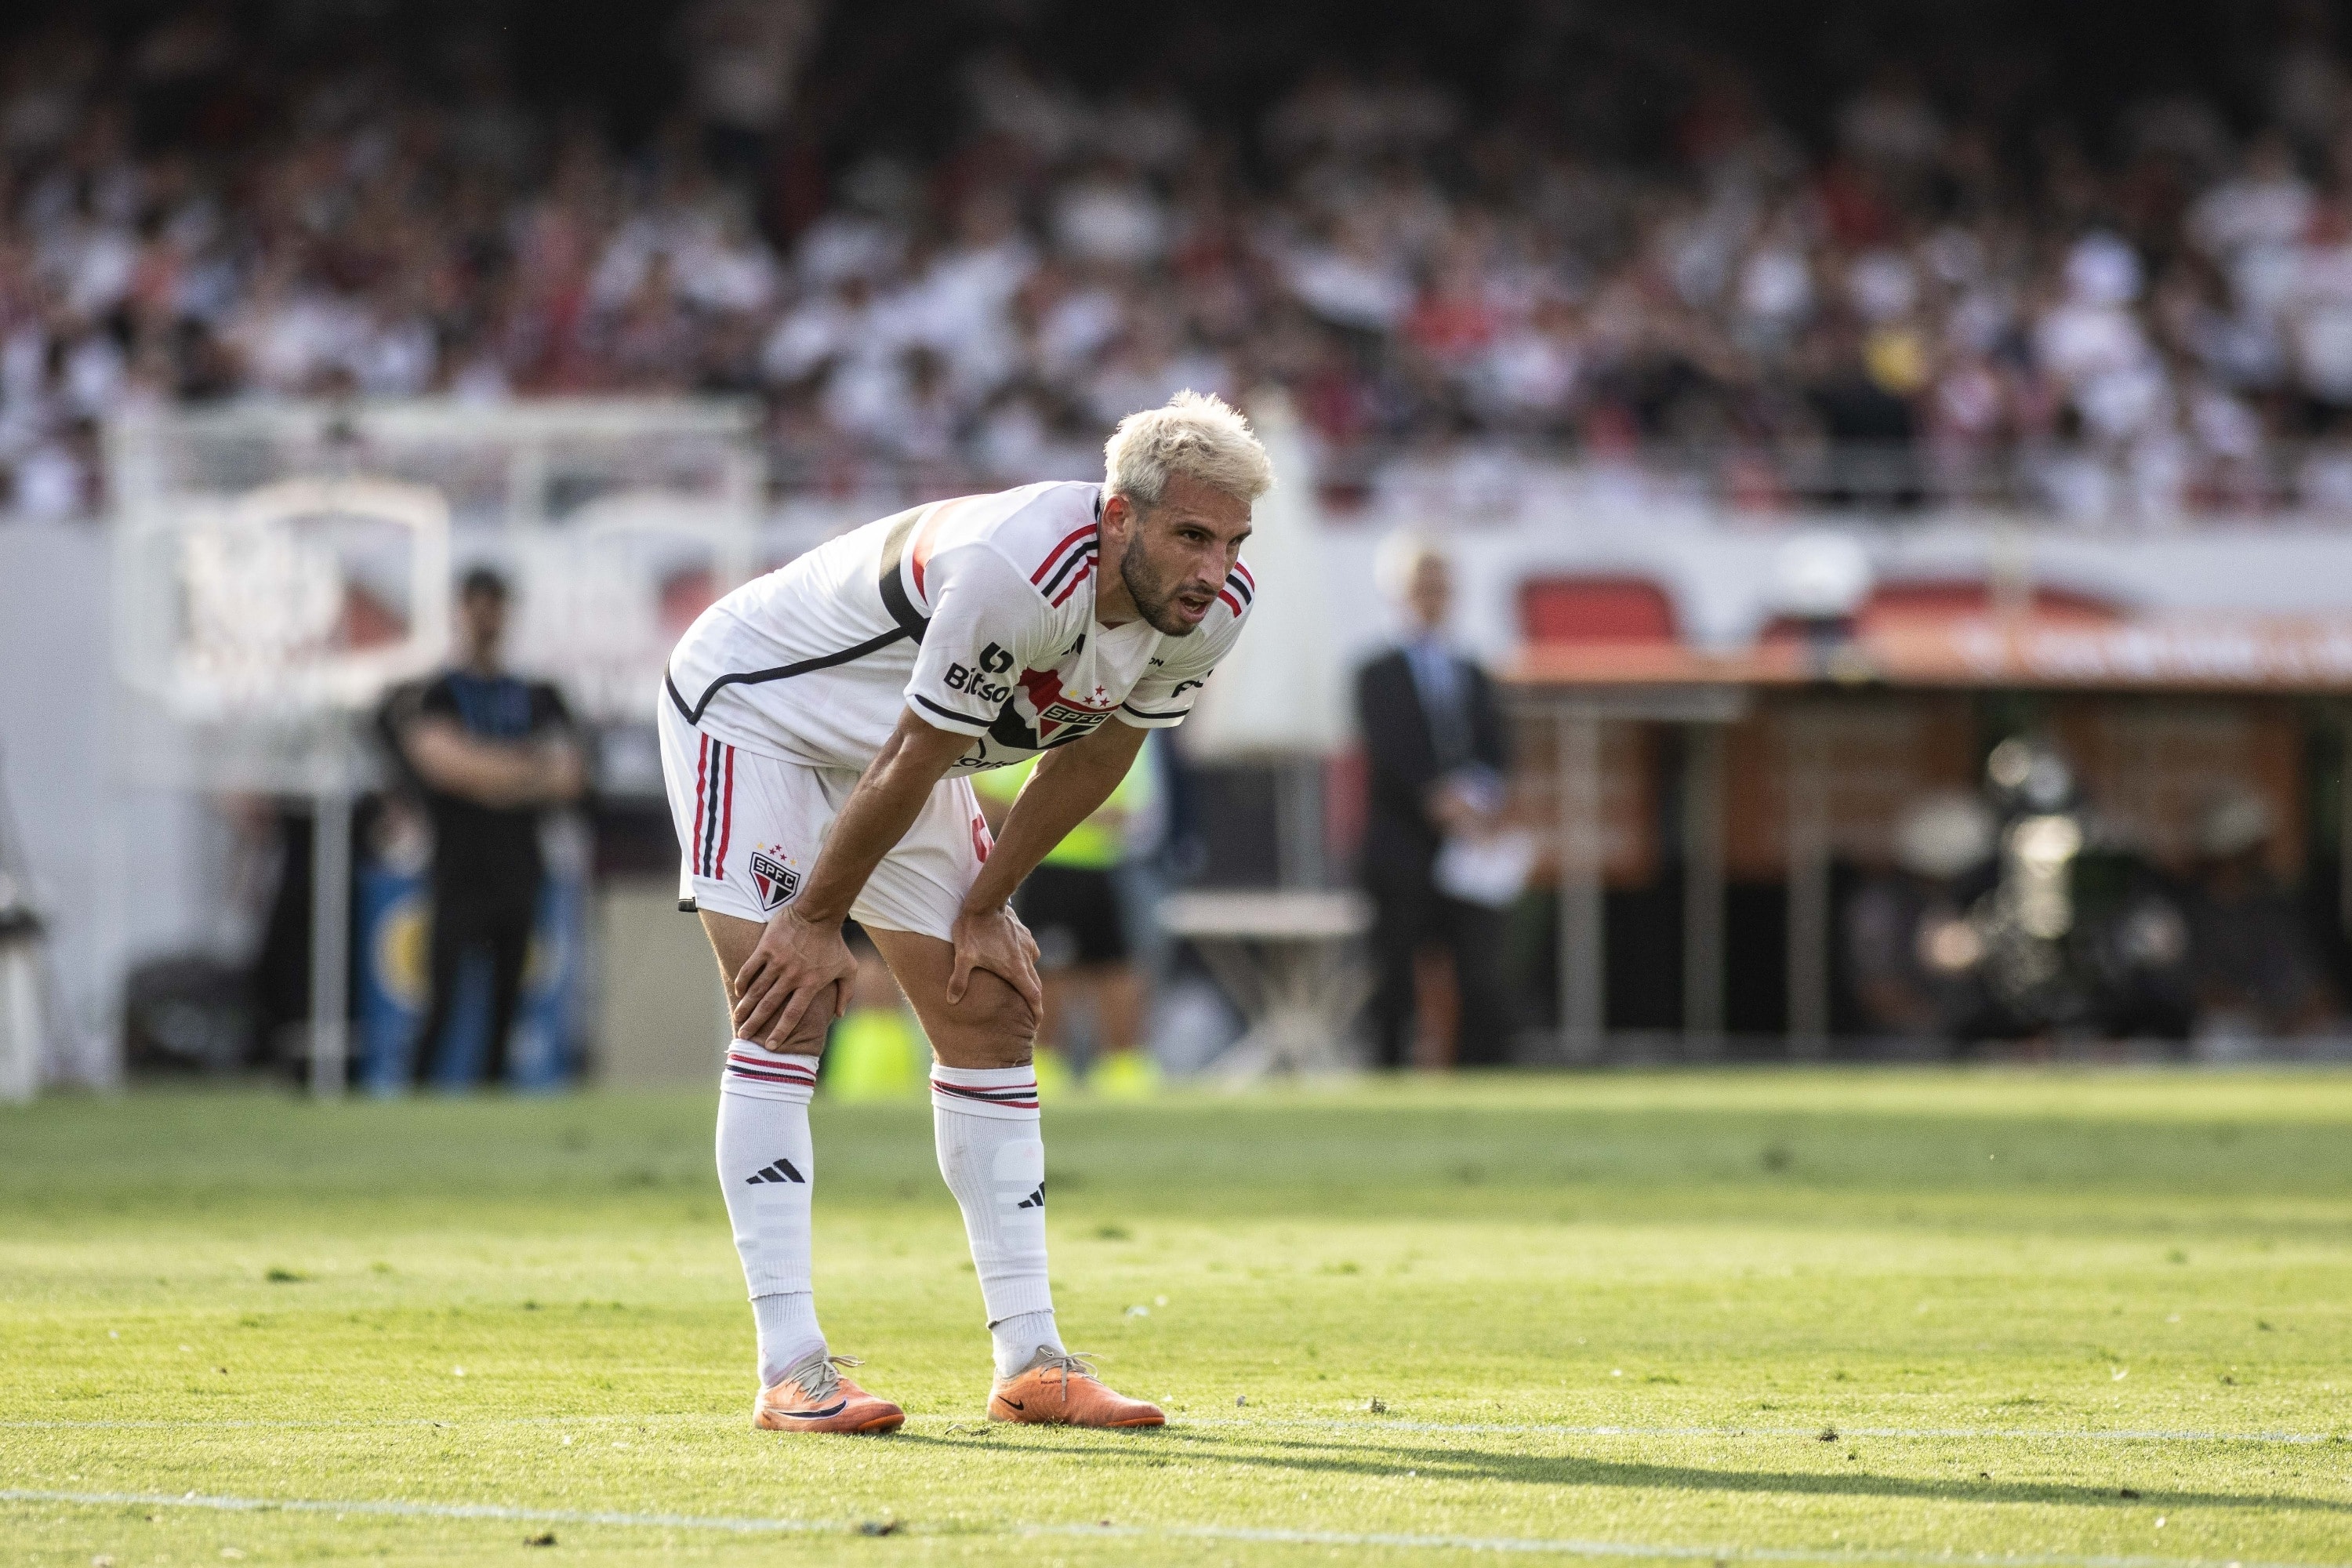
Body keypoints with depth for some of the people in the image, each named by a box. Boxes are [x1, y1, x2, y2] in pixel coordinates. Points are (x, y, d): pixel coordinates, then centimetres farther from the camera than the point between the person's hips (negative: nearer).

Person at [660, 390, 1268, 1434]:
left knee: (990, 1018, 4)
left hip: (884, 748, 8)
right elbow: (909, 765, -29)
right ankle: (790, 1368, -19)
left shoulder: (1207, 611, -16)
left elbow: (1092, 759, 0)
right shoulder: (1016, 575, -41)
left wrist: (985, 909, 5)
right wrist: (819, 921, -18)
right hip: (752, 708, -8)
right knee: (785, 1016, -17)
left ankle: (1029, 1359, 7)